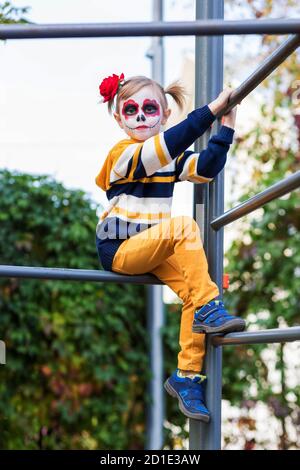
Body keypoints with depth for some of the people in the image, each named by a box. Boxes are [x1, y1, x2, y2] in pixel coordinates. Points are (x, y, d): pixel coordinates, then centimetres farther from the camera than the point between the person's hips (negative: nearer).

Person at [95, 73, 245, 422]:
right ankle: (209, 308, -24)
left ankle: (187, 376, -10)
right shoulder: (123, 154, -12)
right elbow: (166, 147, -31)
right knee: (184, 226, -30)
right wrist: (211, 109, -35)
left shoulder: (170, 157, 11)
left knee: (192, 289, -16)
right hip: (118, 249, -7)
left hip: (151, 248, 7)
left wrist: (226, 126, -12)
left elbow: (205, 168, -4)